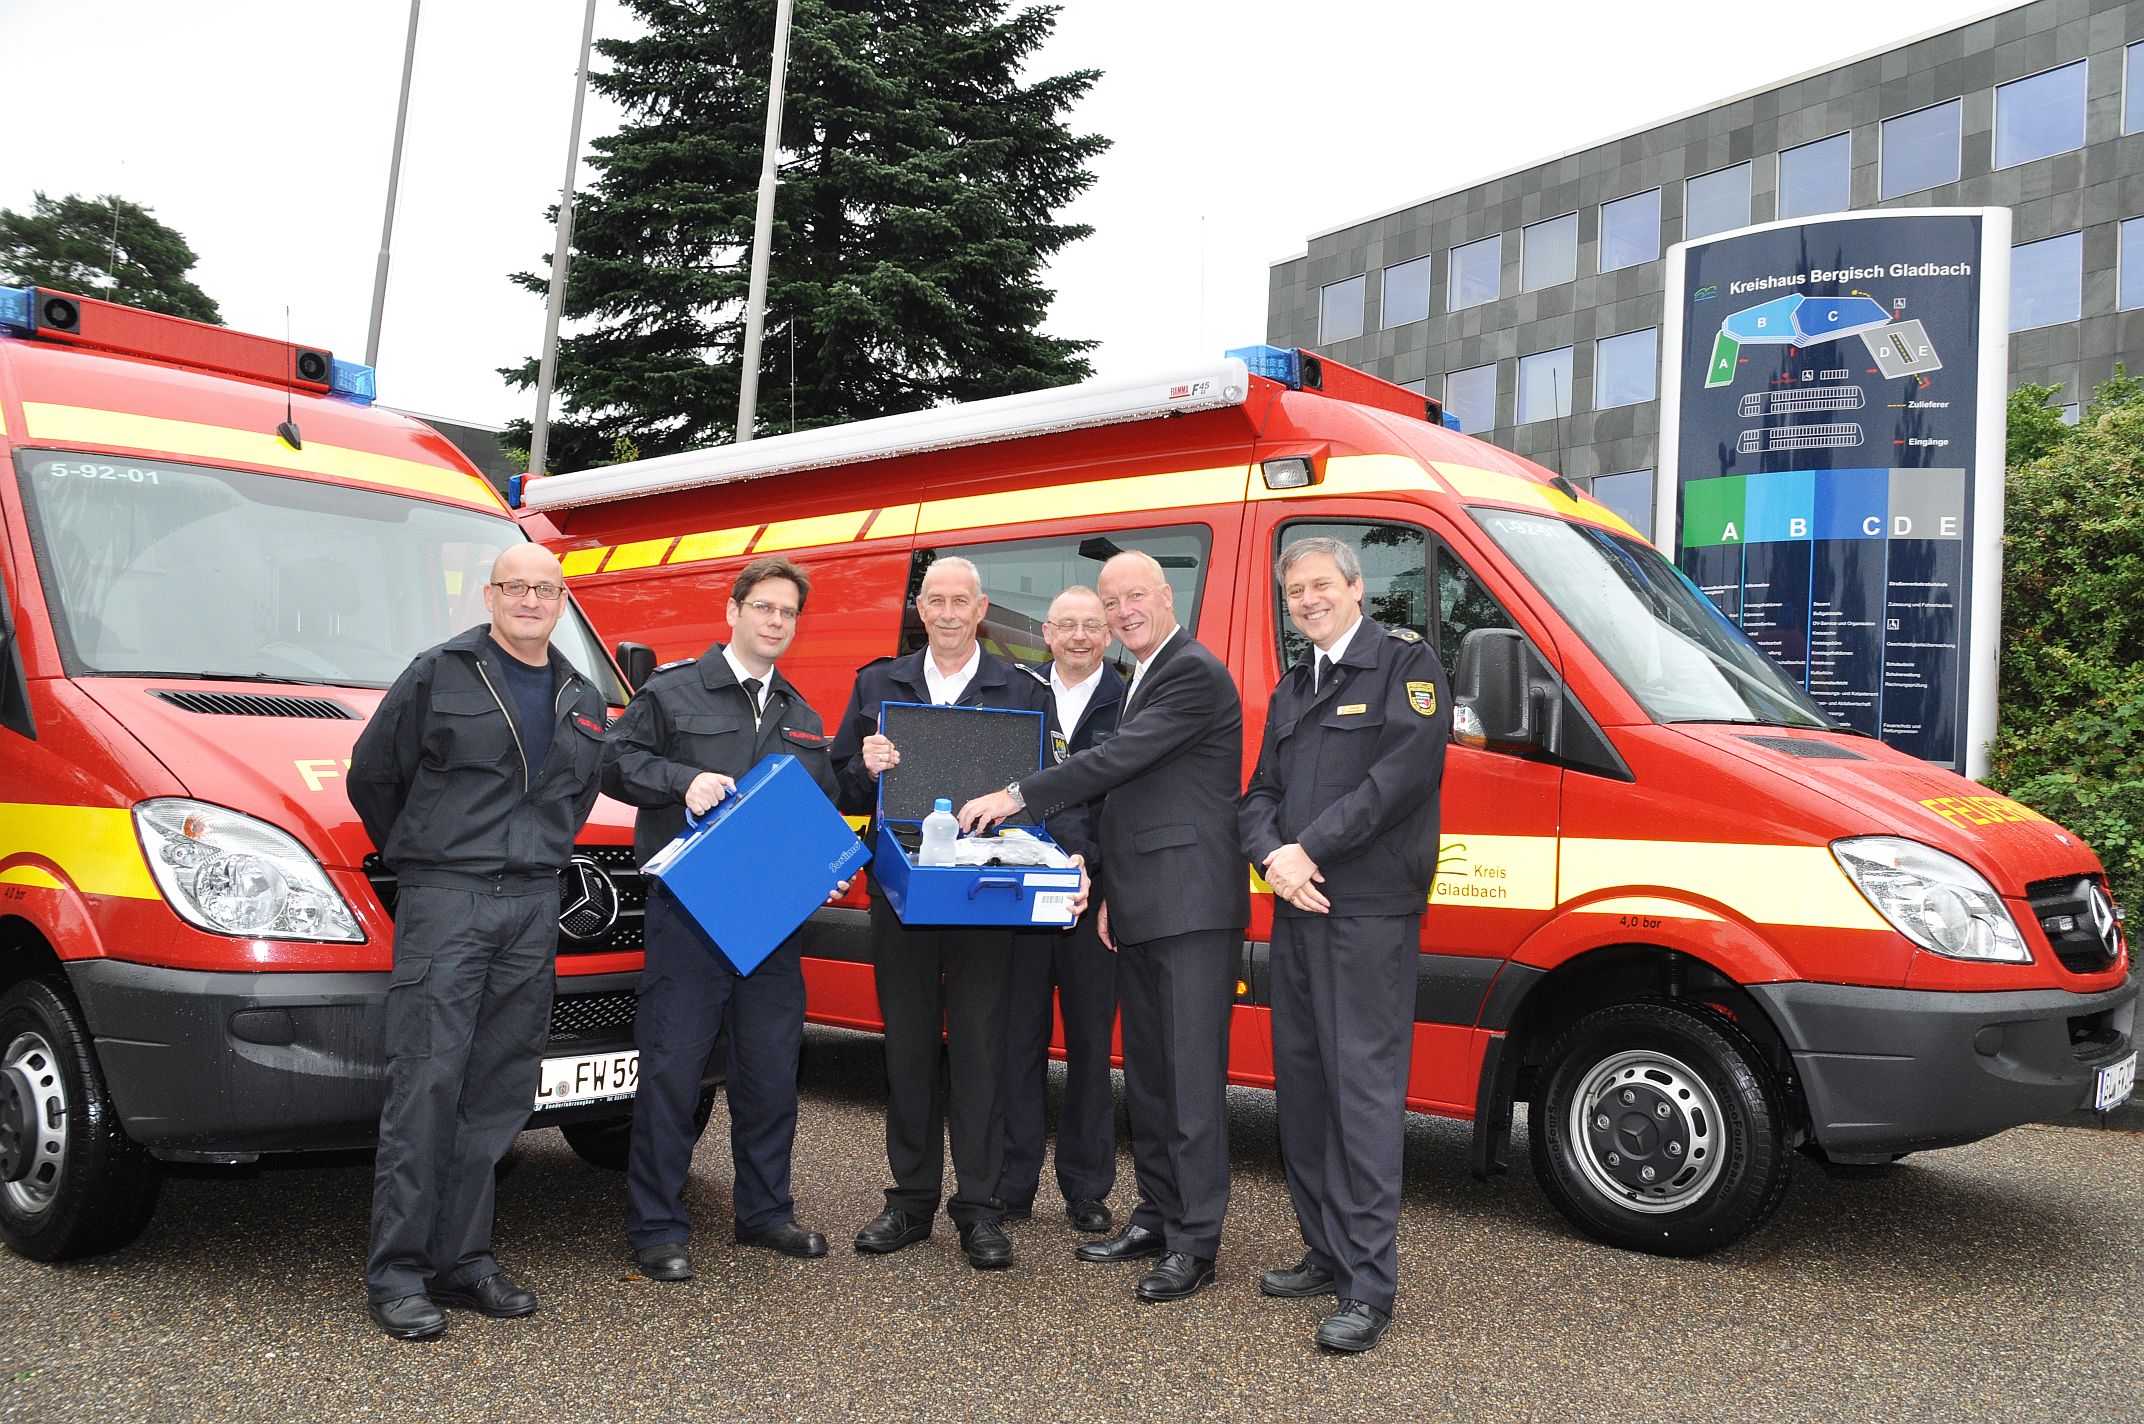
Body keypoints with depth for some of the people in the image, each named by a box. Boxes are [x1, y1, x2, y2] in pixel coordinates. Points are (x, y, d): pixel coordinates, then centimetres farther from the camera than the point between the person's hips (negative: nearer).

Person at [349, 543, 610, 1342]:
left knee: (499, 1093, 7)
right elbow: (371, 775, 5)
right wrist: (417, 855, 12)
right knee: (426, 1088, -7)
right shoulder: (439, 675, 0)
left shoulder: (583, 702, 15)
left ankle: (463, 1260, 16)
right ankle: (396, 1272, 1)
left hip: (534, 907, 5)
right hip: (444, 901, -5)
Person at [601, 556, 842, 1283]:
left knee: (772, 1069, 11)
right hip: (688, 913, -5)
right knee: (671, 1069, -2)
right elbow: (617, 763, -3)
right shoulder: (672, 691, 2)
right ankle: (656, 1229, 8)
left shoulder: (803, 718, 19)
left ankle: (765, 1211, 25)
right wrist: (683, 780, -18)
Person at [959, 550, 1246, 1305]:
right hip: (1142, 909, 10)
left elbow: (1120, 759, -19)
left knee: (1192, 1074, -6)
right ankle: (1158, 1216, 24)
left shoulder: (1194, 673, -11)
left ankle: (1193, 1243, -1)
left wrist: (1016, 796, -15)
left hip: (1192, 904, -10)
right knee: (1147, 1071, 14)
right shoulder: (1142, 681, 20)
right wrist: (1111, 893, 17)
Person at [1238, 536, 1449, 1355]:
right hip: (1297, 911, 8)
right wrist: (1274, 857, -6)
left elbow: (1403, 773, -15)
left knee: (1365, 1090, -9)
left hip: (1370, 912, -8)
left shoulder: (1406, 664, -2)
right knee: (1302, 1085, 12)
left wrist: (1311, 848, -14)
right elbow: (1260, 794, 16)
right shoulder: (1291, 690, 21)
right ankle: (1326, 1255, 24)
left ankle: (1368, 1288, -5)